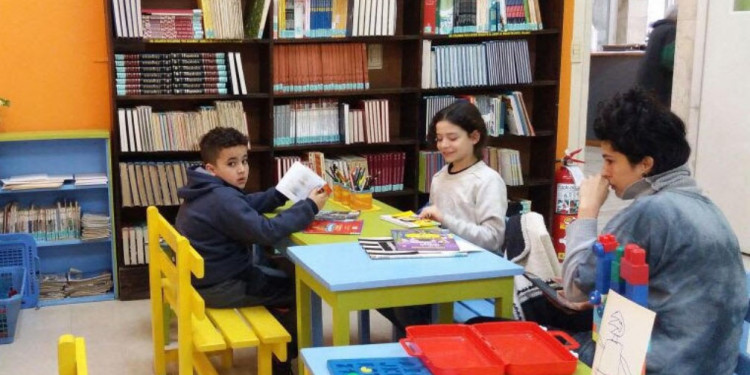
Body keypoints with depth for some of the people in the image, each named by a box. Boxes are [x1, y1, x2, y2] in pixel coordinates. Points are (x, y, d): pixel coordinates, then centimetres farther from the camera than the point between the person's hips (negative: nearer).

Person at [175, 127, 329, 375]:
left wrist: (283, 193, 3)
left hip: (205, 274, 10)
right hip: (218, 287, -10)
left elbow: (248, 204, 16)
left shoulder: (211, 190, 5)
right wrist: (309, 207, -25)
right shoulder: (222, 199, -28)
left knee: (278, 267, 25)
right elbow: (266, 232, -32)